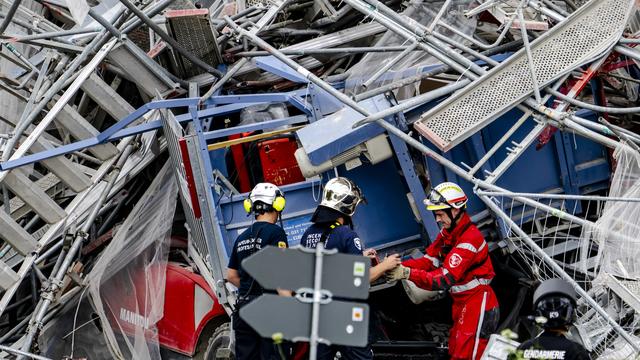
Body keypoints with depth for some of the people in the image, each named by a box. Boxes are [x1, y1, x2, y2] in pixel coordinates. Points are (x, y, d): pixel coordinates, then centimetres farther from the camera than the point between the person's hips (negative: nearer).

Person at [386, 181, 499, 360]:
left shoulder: (470, 238, -25)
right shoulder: (448, 232, 5)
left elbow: (445, 279, -30)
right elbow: (429, 260, -1)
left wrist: (407, 273, -36)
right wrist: (399, 266, -16)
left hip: (477, 304, -9)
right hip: (461, 302, 9)